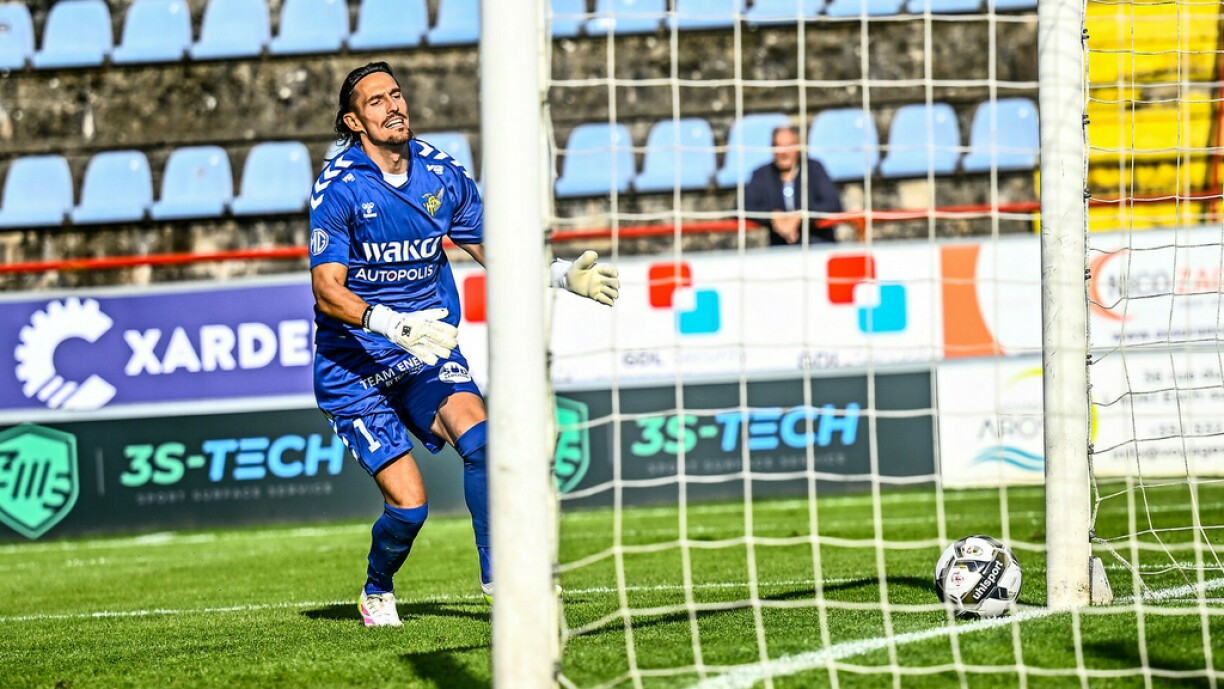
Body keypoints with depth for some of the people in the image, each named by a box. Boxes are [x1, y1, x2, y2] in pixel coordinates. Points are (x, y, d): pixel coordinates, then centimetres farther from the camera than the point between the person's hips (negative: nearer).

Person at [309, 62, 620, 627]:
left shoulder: (443, 174, 1)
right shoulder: (339, 187, -13)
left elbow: (493, 252, 14)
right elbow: (327, 290, -19)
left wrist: (562, 275, -2)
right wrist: (394, 325, -34)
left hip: (427, 348, 4)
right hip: (355, 363, -4)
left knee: (478, 438, -26)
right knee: (408, 505, -11)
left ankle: (496, 573, -15)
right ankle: (377, 592, 20)